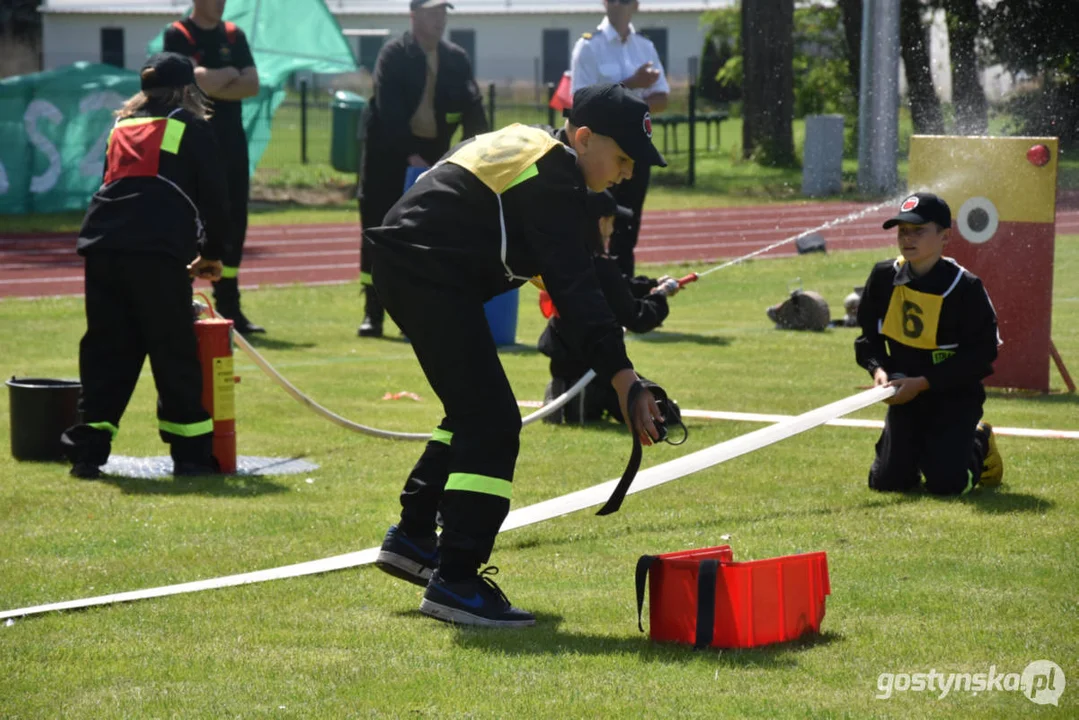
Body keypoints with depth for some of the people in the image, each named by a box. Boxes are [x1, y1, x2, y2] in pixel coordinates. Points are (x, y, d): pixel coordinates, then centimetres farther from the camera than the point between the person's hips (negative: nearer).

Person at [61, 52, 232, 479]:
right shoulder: (192, 128, 12)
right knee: (175, 352, 1)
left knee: (105, 349, 10)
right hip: (157, 251, -5)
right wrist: (213, 253, 22)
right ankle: (192, 453, 4)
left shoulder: (121, 127, 26)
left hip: (101, 242, 5)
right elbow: (214, 195, 8)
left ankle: (88, 447, 5)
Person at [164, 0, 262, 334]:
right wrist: (230, 74, -3)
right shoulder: (178, 35, -4)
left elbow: (252, 85, 1)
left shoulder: (234, 36, 12)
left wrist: (213, 85, -11)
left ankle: (228, 307, 12)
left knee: (233, 224, 6)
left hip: (232, 143, 6)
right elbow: (196, 81, -18)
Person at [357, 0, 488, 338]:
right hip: (388, 155, -3)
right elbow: (389, 111, -18)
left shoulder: (457, 60, 3)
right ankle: (373, 314, 4)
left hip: (431, 157, 3)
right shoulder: (394, 56, -9)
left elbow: (472, 108, -2)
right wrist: (410, 155, -26)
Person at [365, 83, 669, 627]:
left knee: (472, 410, 23)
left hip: (403, 262, 11)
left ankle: (412, 536, 31)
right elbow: (574, 289, -23)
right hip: (430, 276, -11)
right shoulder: (555, 180, -15)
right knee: (492, 424, -11)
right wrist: (624, 381, -28)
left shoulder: (525, 144, 15)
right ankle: (454, 583, -13)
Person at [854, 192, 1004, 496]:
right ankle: (919, 448, 29)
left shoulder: (965, 287, -17)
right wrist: (878, 368, -13)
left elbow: (981, 354, -16)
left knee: (946, 483, -16)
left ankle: (979, 445, 18)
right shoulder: (884, 277, -4)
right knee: (887, 480, -4)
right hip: (905, 392, 4)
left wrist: (923, 383, -20)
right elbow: (868, 336, 8)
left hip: (954, 395, -4)